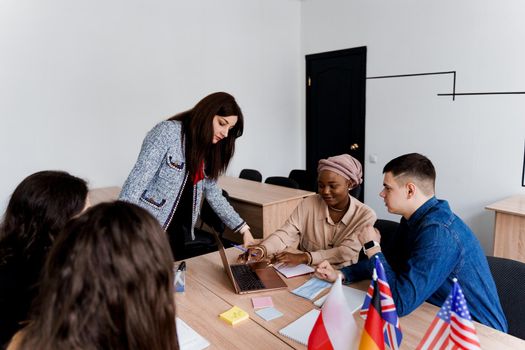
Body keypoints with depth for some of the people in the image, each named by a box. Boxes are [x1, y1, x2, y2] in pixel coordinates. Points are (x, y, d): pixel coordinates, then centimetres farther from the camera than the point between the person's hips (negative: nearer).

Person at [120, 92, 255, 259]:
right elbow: (138, 179, -19)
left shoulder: (207, 150, 9)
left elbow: (213, 193, 14)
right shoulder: (168, 131, -14)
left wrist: (244, 229, 12)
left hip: (182, 230, 7)